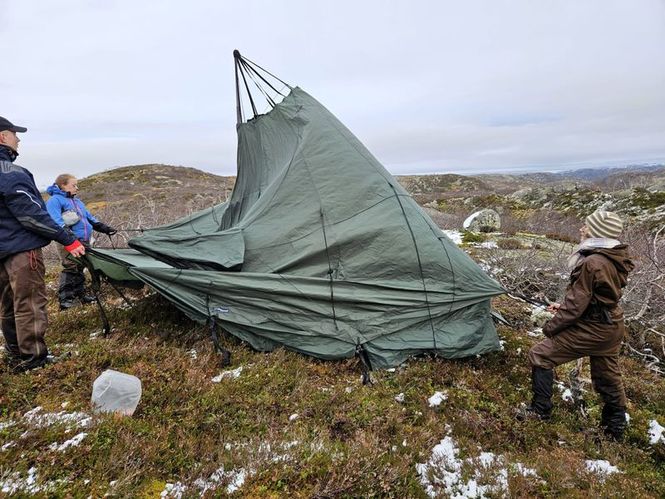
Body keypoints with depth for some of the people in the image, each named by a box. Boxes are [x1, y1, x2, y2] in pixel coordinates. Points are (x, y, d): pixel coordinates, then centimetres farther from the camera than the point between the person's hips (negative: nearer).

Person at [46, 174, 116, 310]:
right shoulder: (55, 200, -3)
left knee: (79, 269, 12)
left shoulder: (78, 202, 25)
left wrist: (105, 228, 24)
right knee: (70, 268, -11)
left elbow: (90, 218, 31)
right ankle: (65, 299, -5)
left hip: (84, 242, 8)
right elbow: (56, 220, -17)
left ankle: (80, 294, 20)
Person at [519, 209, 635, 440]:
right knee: (608, 376, 23)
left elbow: (576, 304, -22)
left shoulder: (592, 263, -25)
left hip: (591, 329, -9)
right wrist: (562, 306, 13)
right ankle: (615, 428, 40)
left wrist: (551, 326, -9)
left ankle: (540, 410, 10)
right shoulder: (615, 259, 4)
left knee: (539, 355, 0)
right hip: (612, 327, 9)